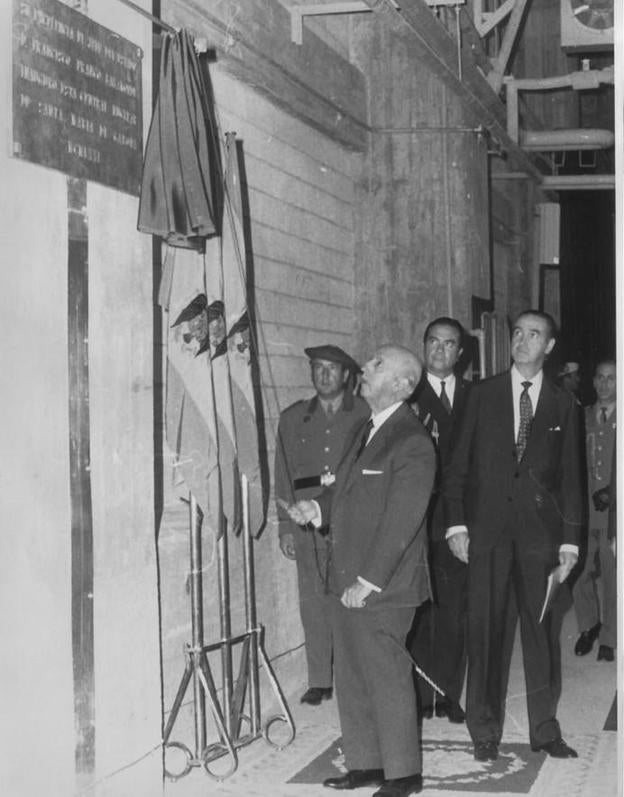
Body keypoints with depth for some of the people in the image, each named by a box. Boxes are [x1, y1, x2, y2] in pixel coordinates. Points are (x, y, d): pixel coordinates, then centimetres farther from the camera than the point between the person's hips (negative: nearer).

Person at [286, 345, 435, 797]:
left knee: (388, 678, 1)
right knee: (351, 678, 14)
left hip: (384, 588, -9)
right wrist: (318, 508, 1)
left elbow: (401, 521, -19)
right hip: (348, 582, 9)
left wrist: (368, 582, -20)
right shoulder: (367, 432, 14)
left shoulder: (413, 443, -15)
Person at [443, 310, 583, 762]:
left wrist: (570, 539, 2)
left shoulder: (564, 405, 8)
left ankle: (545, 728, 16)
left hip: (541, 529, 1)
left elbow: (571, 478, 8)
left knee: (543, 631, 4)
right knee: (487, 630, 0)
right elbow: (459, 464, 6)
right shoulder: (483, 394, 7)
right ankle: (485, 732, 10)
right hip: (488, 527, 0)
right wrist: (456, 523, -2)